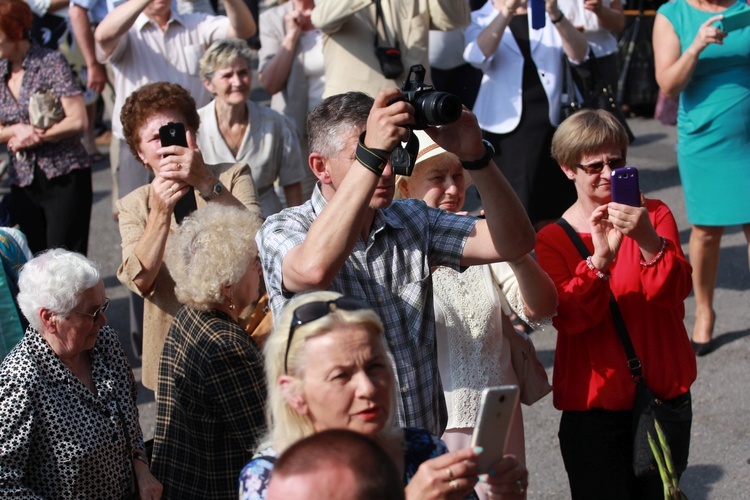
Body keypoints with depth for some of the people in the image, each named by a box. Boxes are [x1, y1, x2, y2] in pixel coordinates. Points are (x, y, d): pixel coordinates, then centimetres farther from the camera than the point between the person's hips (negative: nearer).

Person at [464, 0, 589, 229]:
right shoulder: (480, 19, 6)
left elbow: (579, 54, -6)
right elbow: (478, 56, -17)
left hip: (552, 124, 2)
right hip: (506, 128, -2)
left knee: (549, 220, 6)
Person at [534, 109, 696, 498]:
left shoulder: (654, 215, 2)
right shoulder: (552, 240, -3)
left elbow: (675, 291, -14)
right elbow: (569, 318, -17)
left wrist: (647, 240, -32)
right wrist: (600, 259, -32)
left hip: (663, 391, 2)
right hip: (594, 403, -2)